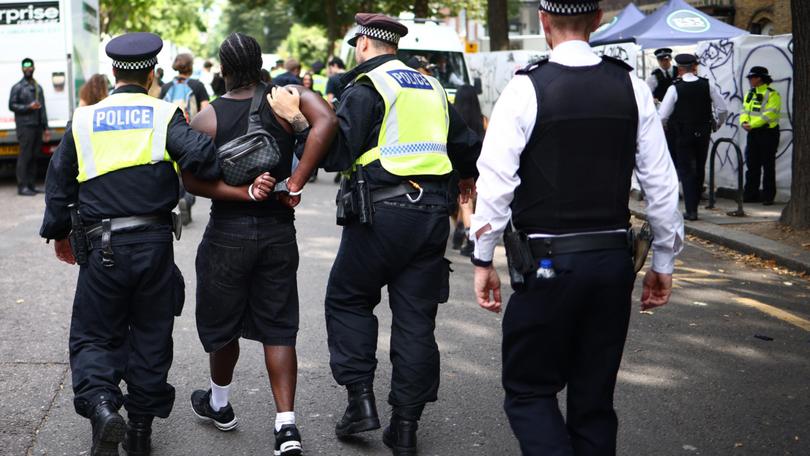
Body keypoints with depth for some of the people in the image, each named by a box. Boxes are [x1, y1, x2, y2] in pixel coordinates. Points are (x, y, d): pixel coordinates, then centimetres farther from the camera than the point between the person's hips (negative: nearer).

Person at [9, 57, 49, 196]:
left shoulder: (38, 87, 20)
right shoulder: (18, 87, 2)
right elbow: (12, 105, -4)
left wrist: (45, 128, 18)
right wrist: (28, 107, -15)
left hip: (37, 127, 6)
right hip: (25, 127, -6)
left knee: (34, 157, 6)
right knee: (24, 156, -8)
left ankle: (31, 185, 10)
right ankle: (22, 186, -9)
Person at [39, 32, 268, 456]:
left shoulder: (83, 121, 6)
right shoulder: (165, 115, -1)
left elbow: (59, 183, 11)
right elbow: (199, 155, -20)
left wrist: (57, 233, 24)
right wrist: (240, 187, -10)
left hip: (102, 247, 0)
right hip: (155, 243, 0)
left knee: (93, 336, 11)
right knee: (151, 337, 13)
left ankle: (101, 407, -14)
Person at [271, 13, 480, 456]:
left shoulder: (364, 88, -4)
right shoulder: (432, 88, 17)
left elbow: (336, 153, -15)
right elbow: (466, 145, 25)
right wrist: (467, 177, 45)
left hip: (383, 210, -6)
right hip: (432, 212, 6)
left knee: (346, 301, 12)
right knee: (415, 317, 7)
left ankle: (361, 399, 5)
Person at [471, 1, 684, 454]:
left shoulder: (526, 89, -9)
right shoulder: (632, 87, 1)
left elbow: (496, 183, -11)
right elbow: (662, 183, 3)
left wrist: (483, 260, -1)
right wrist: (664, 263, 12)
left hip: (547, 264, -4)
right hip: (615, 261, 4)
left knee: (529, 389, 9)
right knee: (595, 397, 16)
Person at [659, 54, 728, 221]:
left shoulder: (675, 88, -12)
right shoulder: (707, 85, -2)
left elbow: (662, 115, -13)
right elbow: (722, 109, 0)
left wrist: (664, 126, 8)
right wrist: (716, 124, 17)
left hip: (683, 134, -3)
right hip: (703, 133, 3)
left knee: (686, 171, 2)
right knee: (700, 169, 16)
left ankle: (691, 210, -3)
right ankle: (695, 203, 28)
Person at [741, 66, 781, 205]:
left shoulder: (772, 94, -9)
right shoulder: (750, 94, 15)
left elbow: (770, 114, -18)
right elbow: (745, 110, 12)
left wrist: (752, 124, -22)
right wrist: (744, 122, -10)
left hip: (768, 133, -7)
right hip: (753, 134, 7)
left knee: (768, 166, -2)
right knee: (752, 166, 10)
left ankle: (768, 196, 3)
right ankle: (751, 194, 18)